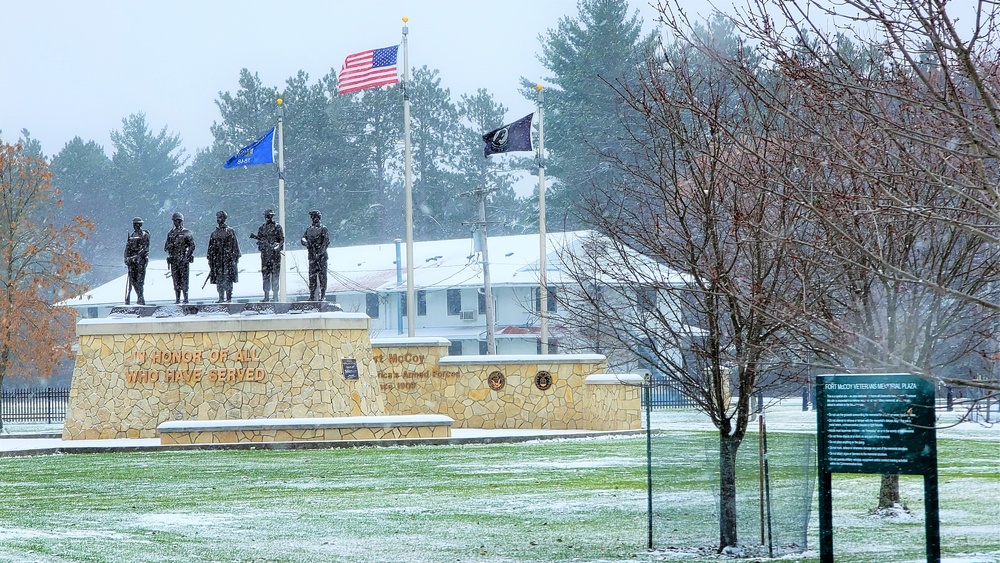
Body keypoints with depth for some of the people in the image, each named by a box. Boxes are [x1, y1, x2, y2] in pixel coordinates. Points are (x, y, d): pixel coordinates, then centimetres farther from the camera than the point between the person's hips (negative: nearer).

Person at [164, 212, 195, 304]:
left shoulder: (187, 233, 0)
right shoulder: (171, 233, 14)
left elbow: (192, 246, -4)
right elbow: (165, 247, 15)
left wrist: (186, 257, -12)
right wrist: (170, 246, -9)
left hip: (183, 260, -5)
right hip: (173, 260, 5)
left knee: (184, 280, -7)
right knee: (176, 281, 4)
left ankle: (186, 299, -6)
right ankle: (177, 299, 7)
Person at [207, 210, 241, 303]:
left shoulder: (230, 231, 2)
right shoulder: (214, 233, 15)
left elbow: (235, 246, 0)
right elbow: (211, 248, 17)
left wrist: (235, 258, -6)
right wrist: (210, 260, 12)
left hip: (228, 259, -4)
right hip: (217, 260, 4)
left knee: (228, 279, -7)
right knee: (219, 280, 3)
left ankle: (229, 298, -4)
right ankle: (221, 298, 8)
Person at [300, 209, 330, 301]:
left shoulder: (323, 229, -2)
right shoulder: (309, 229, 15)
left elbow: (326, 241, -10)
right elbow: (303, 238, 10)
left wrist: (320, 252, -19)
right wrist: (305, 242, -15)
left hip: (321, 256, -5)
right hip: (312, 255, 5)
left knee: (322, 276, -5)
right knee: (312, 276, 4)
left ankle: (322, 296, -4)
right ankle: (312, 296, 7)